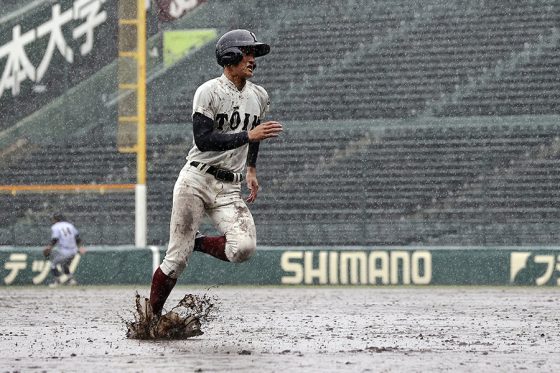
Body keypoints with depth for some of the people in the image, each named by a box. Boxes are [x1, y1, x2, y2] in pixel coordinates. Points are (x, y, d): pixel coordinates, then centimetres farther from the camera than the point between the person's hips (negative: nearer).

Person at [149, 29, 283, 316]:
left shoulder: (259, 96, 10)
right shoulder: (209, 92, -8)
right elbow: (203, 140, -19)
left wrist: (251, 169, 27)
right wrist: (249, 136, -23)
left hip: (228, 189, 4)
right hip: (196, 181, -4)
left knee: (244, 248, -21)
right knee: (177, 257, -7)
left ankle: (199, 242, 9)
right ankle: (151, 315, 10)